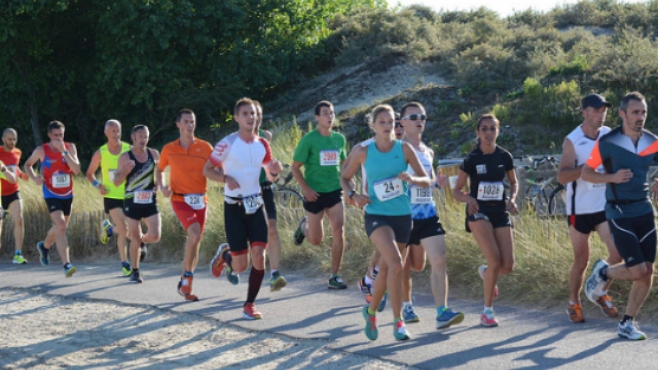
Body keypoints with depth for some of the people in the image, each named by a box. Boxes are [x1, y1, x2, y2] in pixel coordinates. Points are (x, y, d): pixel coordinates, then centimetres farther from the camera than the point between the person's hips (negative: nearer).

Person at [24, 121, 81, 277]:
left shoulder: (70, 148, -5)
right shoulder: (41, 150, -8)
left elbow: (77, 169, -18)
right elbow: (28, 164, 9)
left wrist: (64, 151, -24)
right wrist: (34, 178, -10)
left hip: (67, 194, 4)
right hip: (51, 195, -4)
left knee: (61, 227, 21)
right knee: (61, 227, -20)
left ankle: (45, 246, 52)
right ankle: (67, 265, -24)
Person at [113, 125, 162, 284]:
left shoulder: (154, 154, 3)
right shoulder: (125, 157, -5)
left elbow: (160, 171, 21)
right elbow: (116, 182, -5)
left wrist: (159, 184, 1)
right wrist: (126, 171, -24)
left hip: (150, 201, 2)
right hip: (132, 201, -2)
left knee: (155, 236, -10)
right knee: (135, 238, 2)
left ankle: (142, 241, 27)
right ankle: (135, 272, 18)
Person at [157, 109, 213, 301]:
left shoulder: (205, 147, 0)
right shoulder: (169, 149, 1)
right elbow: (159, 169, 17)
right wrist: (162, 187, 0)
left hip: (200, 200, 3)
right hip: (180, 199, -3)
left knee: (195, 242, 8)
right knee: (194, 233, -26)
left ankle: (184, 283, 23)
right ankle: (187, 276, -11)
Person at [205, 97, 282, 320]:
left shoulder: (262, 144, 4)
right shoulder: (228, 143, -10)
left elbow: (270, 176, 14)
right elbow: (207, 170, -5)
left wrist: (274, 171, -9)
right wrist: (225, 178, -23)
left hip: (255, 205, 4)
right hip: (234, 207, -4)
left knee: (259, 256, -11)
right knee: (241, 265, -1)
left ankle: (250, 305, 4)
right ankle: (224, 254, 35)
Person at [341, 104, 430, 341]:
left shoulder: (404, 149, 0)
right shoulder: (364, 152, -1)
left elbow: (426, 180, -2)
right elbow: (345, 178, 12)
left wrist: (411, 179, -23)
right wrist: (353, 195, -7)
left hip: (402, 216, 3)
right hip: (376, 215, -3)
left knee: (386, 269, 12)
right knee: (396, 263, -23)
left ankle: (371, 311, 38)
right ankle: (398, 322, -16)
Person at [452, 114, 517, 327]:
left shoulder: (505, 157, 2)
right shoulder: (471, 159, -5)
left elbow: (513, 182, 18)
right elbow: (456, 191, -1)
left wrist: (512, 198, -2)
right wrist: (468, 199, -22)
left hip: (500, 212, 4)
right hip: (478, 212, -4)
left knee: (507, 266, -5)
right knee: (495, 260, -20)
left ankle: (485, 272, 33)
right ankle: (487, 311, -4)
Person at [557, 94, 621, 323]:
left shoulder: (610, 136, 3)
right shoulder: (573, 140, -10)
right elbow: (562, 176, -19)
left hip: (605, 206, 3)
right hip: (580, 209, -3)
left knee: (618, 252, -10)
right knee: (581, 261, 5)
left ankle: (602, 293, 12)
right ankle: (574, 303, 24)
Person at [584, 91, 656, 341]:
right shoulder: (607, 143, -10)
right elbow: (586, 172, -1)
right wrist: (611, 177, -17)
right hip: (619, 213, -5)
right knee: (637, 270, -13)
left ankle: (627, 323, 15)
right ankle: (603, 273, 18)